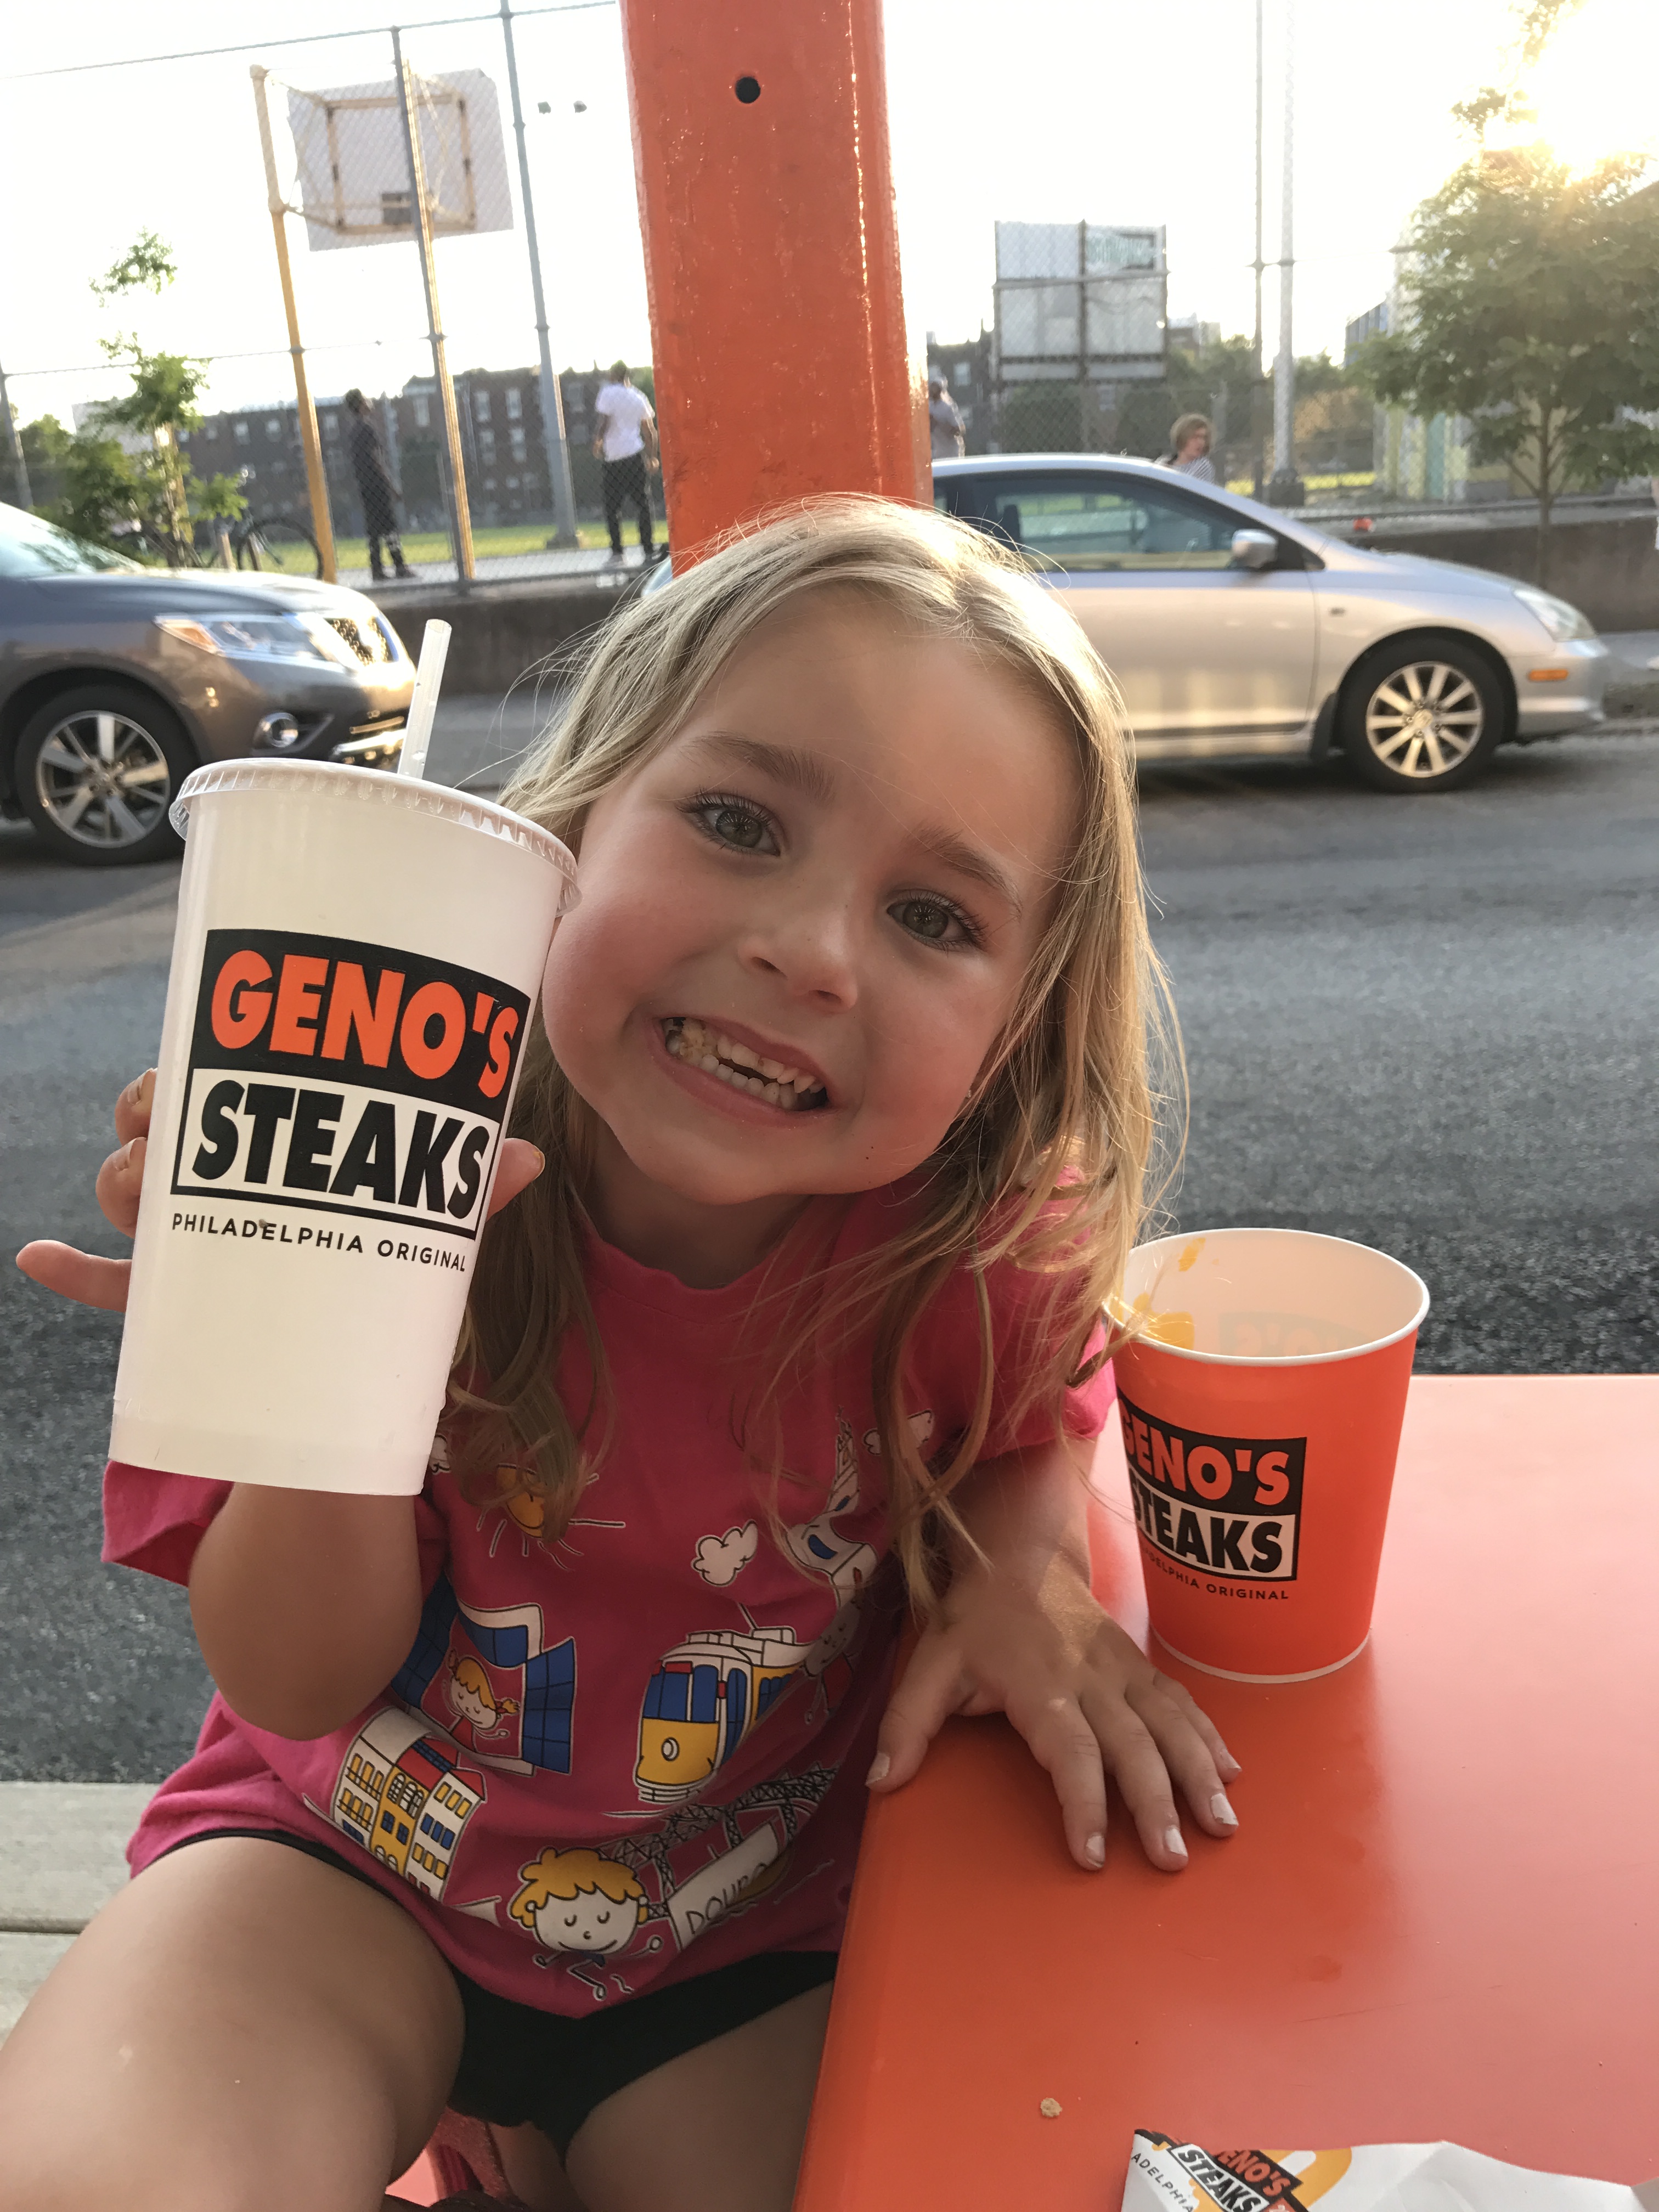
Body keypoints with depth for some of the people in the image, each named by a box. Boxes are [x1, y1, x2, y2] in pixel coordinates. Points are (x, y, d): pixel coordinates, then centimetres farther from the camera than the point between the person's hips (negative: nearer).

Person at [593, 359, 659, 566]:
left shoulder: (608, 392, -4)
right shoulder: (639, 397, 12)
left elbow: (603, 421, -13)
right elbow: (650, 431, 15)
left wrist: (598, 441, 0)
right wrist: (652, 456, 22)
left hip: (613, 458, -4)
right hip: (636, 455, 4)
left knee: (612, 508, 2)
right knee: (643, 505, 7)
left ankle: (617, 553, -4)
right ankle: (648, 551, 5)